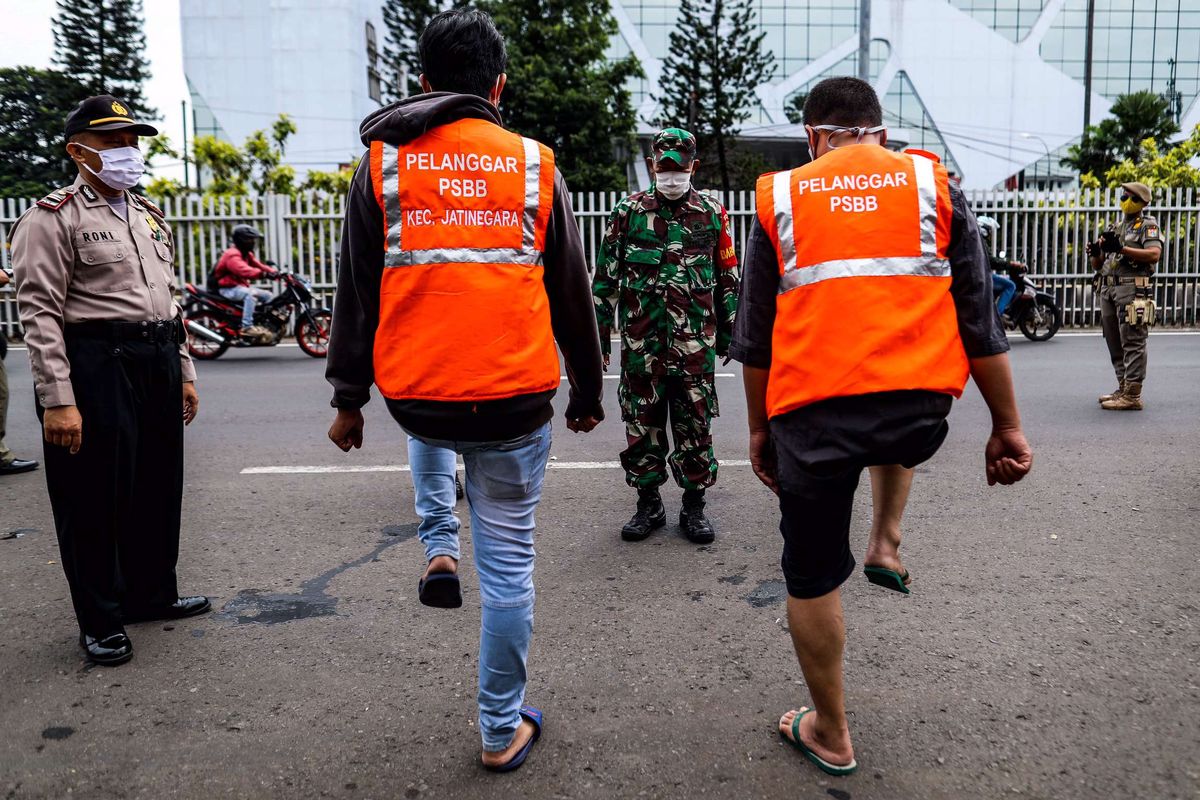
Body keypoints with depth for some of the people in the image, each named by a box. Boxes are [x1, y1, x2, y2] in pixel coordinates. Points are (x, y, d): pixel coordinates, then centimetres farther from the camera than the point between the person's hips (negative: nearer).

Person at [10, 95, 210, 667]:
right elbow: (40, 313, -12)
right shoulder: (53, 217, -5)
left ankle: (152, 593, 30)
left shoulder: (149, 216, 18)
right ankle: (100, 620, 13)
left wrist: (183, 372, 17)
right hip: (96, 367, -7)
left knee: (159, 487, 14)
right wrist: (57, 400, -20)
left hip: (158, 364, 8)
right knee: (97, 497, 0)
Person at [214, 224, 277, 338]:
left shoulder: (247, 254, 16)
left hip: (241, 286, 10)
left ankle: (268, 324, 3)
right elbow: (243, 270, -37)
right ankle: (247, 327, -42)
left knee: (267, 295, 5)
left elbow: (258, 265, 9)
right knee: (251, 294, -35)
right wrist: (263, 274, -49)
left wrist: (274, 272, -8)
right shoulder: (232, 255, -19)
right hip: (228, 289, -10)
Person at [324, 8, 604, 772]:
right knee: (508, 561, 10)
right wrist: (588, 392, 18)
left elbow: (357, 296, 4)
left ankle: (439, 554, 29)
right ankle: (503, 729, 21)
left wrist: (349, 398, 14)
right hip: (515, 402, -1)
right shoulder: (535, 165, 1)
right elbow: (572, 297, 7)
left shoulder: (382, 163, 2)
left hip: (415, 399, 2)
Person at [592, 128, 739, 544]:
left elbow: (728, 277, 12)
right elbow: (605, 276, 5)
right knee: (642, 425, 8)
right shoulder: (628, 211, 3)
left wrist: (729, 331, 11)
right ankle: (648, 504, 22)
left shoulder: (712, 213, 5)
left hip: (695, 345, 0)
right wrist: (599, 335, 2)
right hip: (641, 343, 0)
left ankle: (694, 505, 19)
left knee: (695, 425, 5)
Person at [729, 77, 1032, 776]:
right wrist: (1008, 427, 14)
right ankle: (886, 544, 31)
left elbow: (754, 336, 11)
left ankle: (831, 734, 29)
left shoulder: (780, 198, 9)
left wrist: (760, 429, 21)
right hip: (919, 416, 1)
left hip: (813, 417, -1)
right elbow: (979, 321, 7)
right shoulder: (933, 185, 8)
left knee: (812, 577, 15)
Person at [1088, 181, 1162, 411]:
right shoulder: (1115, 228, 23)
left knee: (1133, 342, -9)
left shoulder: (1148, 225, 3)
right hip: (1108, 290, 8)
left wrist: (1121, 249, -22)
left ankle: (1133, 396, -11)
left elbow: (1154, 254, -15)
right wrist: (1096, 252, -1)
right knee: (1115, 343, 10)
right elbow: (1098, 265, 22)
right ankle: (1123, 388, 18)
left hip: (1131, 288, -8)